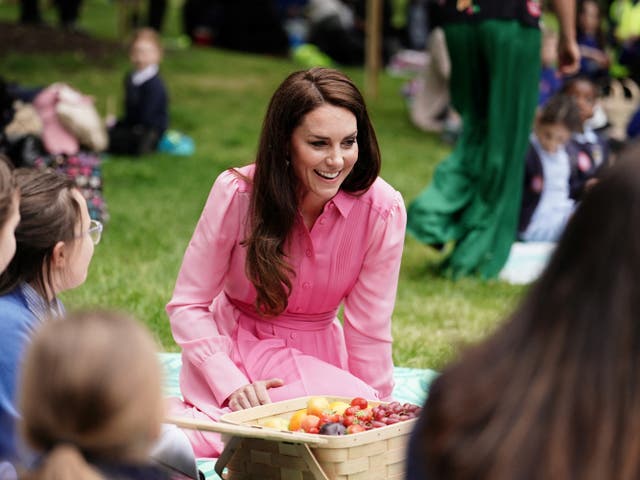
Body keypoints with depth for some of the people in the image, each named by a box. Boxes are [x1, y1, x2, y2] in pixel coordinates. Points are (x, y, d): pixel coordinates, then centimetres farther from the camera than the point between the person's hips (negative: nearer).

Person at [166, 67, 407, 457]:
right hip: (232, 353, -4)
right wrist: (231, 386, -22)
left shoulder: (382, 210, -16)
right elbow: (187, 306, -10)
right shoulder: (237, 193, -17)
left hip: (316, 360, 4)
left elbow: (369, 330, -6)